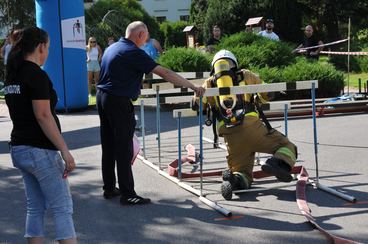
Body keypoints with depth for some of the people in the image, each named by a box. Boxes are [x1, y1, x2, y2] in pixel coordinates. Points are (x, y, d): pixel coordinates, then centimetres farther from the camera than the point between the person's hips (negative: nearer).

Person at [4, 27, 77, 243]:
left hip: (19, 149, 9)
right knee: (63, 209, -3)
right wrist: (65, 151, -19)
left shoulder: (13, 75, 11)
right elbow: (43, 116, -20)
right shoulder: (37, 75, -15)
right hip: (40, 151, -9)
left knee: (35, 208, 13)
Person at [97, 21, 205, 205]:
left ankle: (109, 188, 23)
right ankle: (127, 194, -2)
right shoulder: (133, 52, -14)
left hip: (102, 97, 9)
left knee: (108, 146, 15)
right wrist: (193, 87, -17)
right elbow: (164, 73, -18)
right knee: (124, 148, -5)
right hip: (119, 102, -9)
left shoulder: (112, 48, 12)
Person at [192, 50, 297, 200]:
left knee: (242, 171, 14)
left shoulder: (209, 83, 21)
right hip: (250, 125, -2)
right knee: (286, 147, 10)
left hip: (229, 134, 2)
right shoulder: (245, 75, 19)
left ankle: (233, 180, -21)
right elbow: (266, 94, 22)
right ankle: (279, 163, -23)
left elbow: (196, 105, 16)